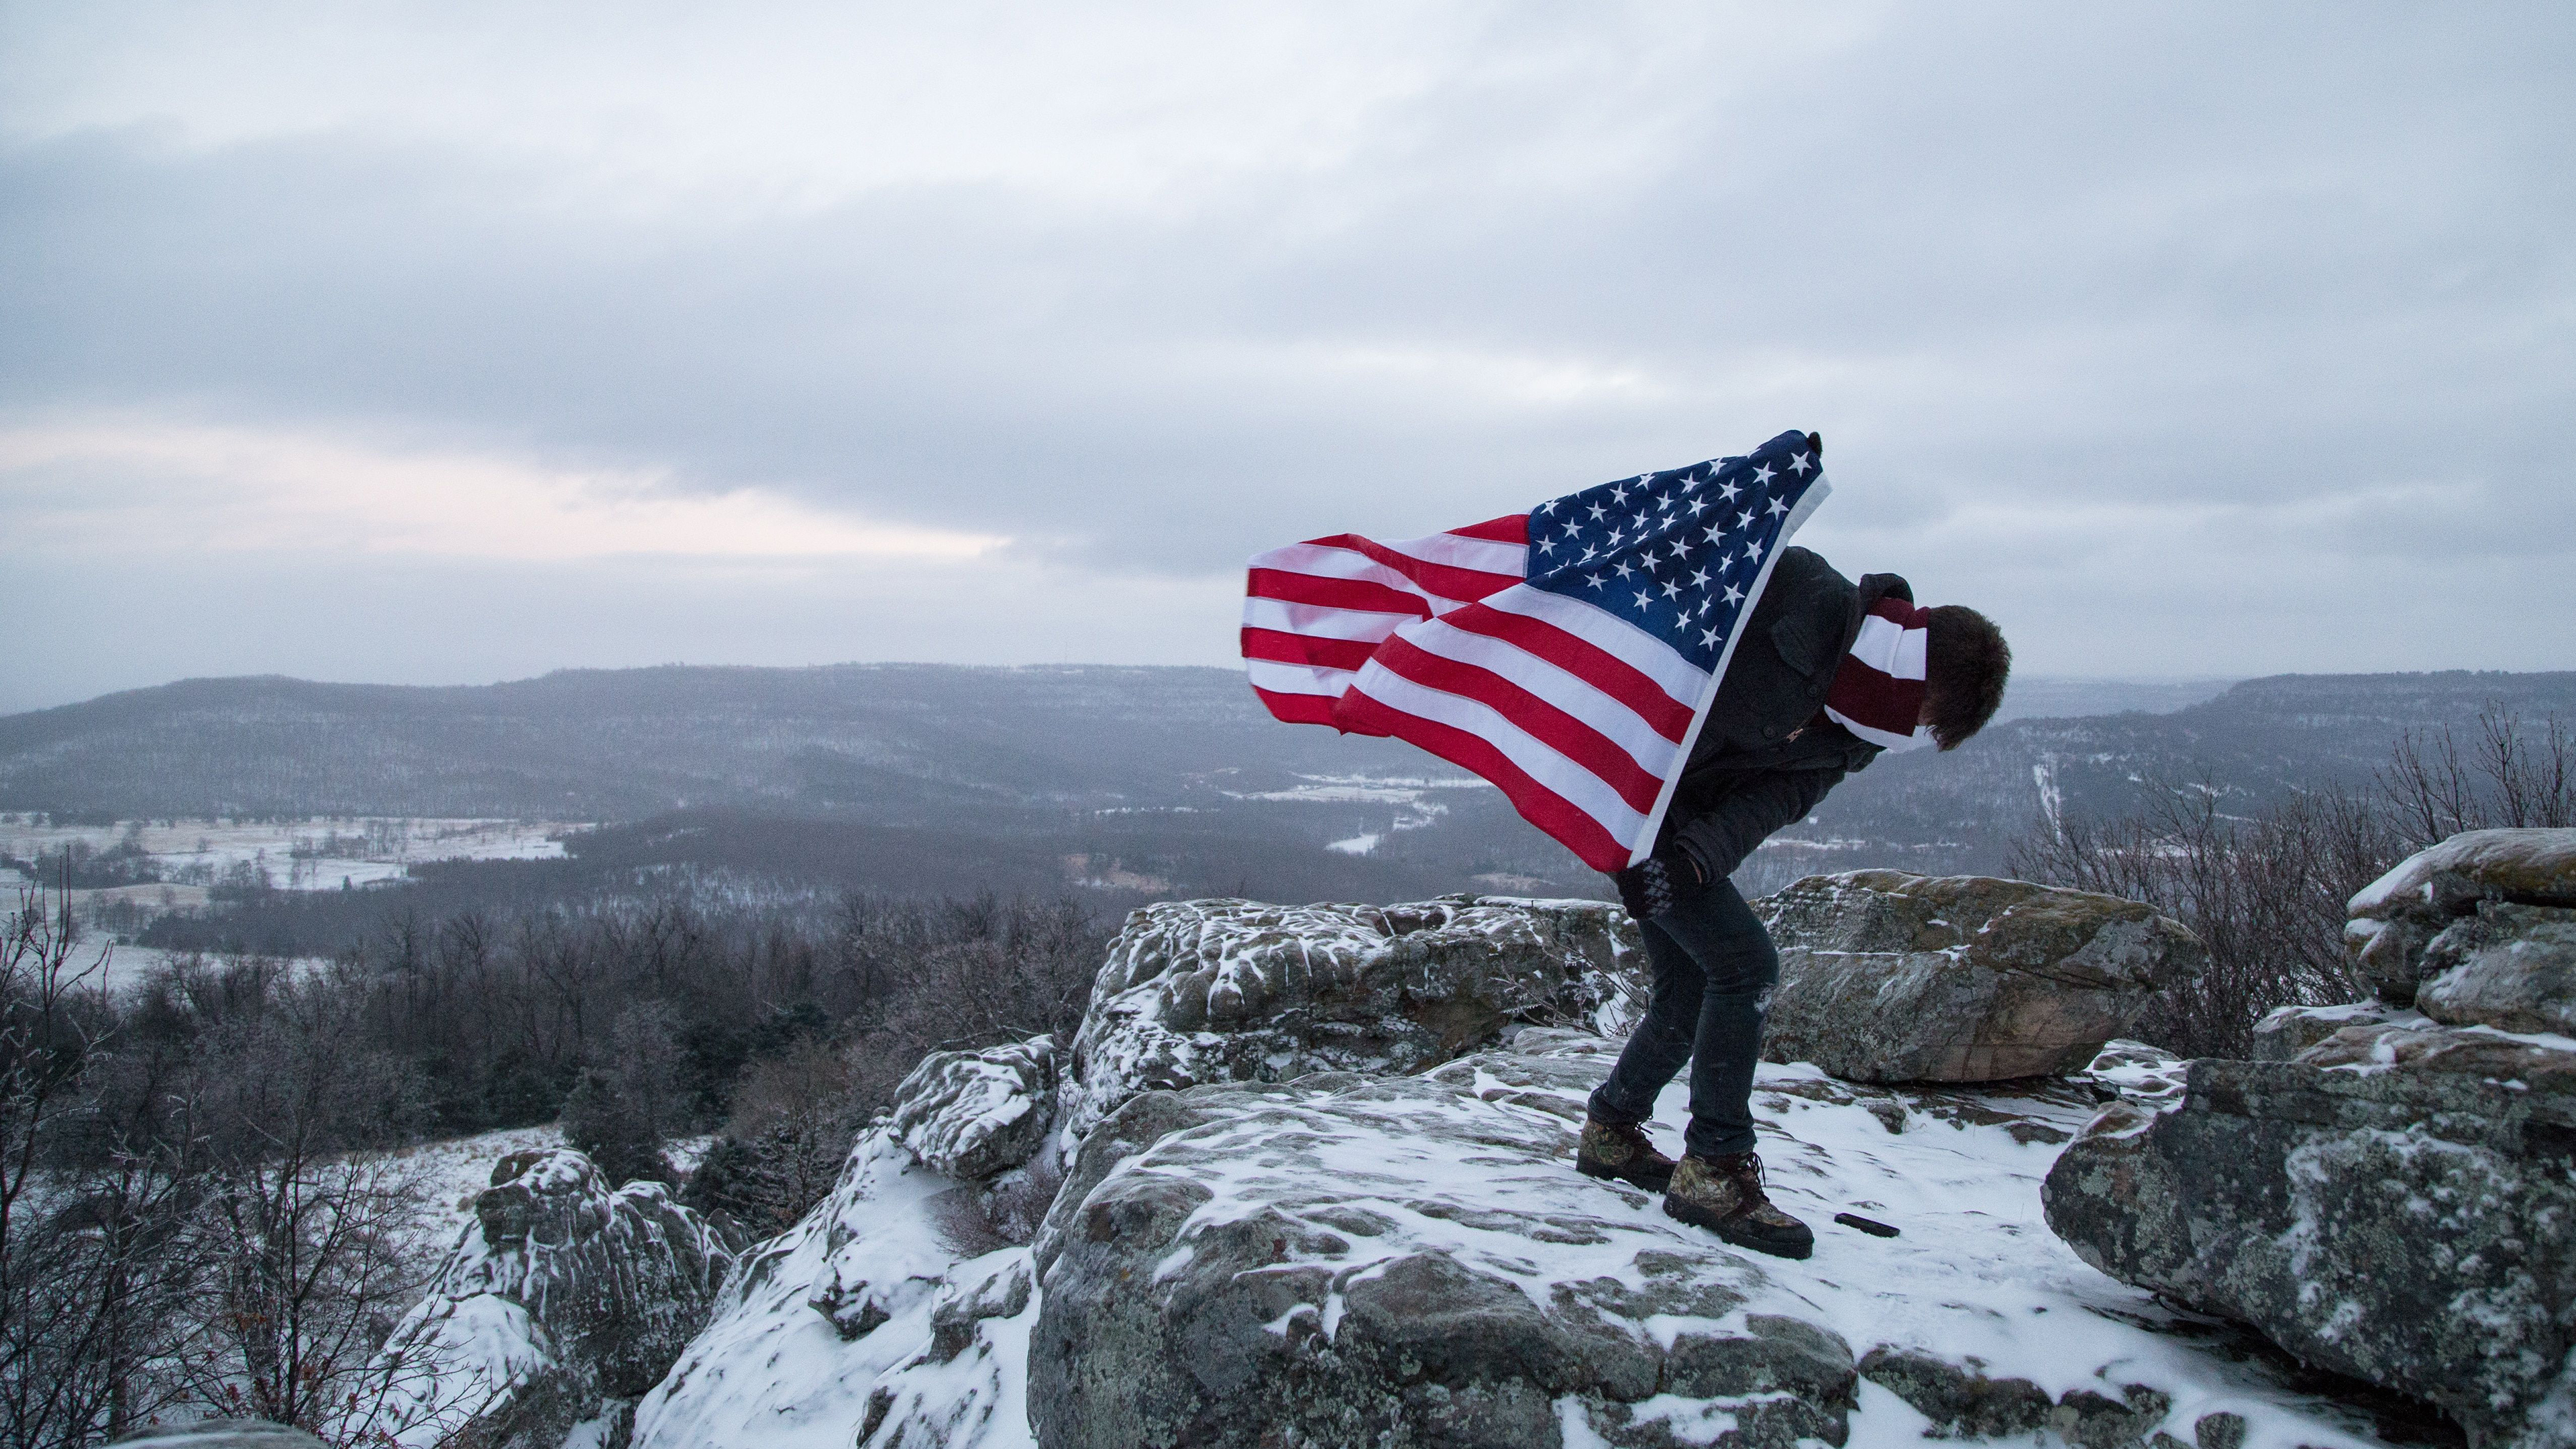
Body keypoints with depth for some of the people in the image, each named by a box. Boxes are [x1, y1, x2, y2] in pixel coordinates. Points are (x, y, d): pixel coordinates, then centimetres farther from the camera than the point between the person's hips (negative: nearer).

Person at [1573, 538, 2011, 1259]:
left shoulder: (1855, 737, 0)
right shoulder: (1804, 591, -24)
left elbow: (1775, 800, -11)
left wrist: (1693, 855, -27)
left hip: (1682, 820, 8)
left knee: (1687, 992, 12)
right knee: (1745, 964, -13)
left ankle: (1611, 1132, 33)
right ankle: (1713, 1172, -4)